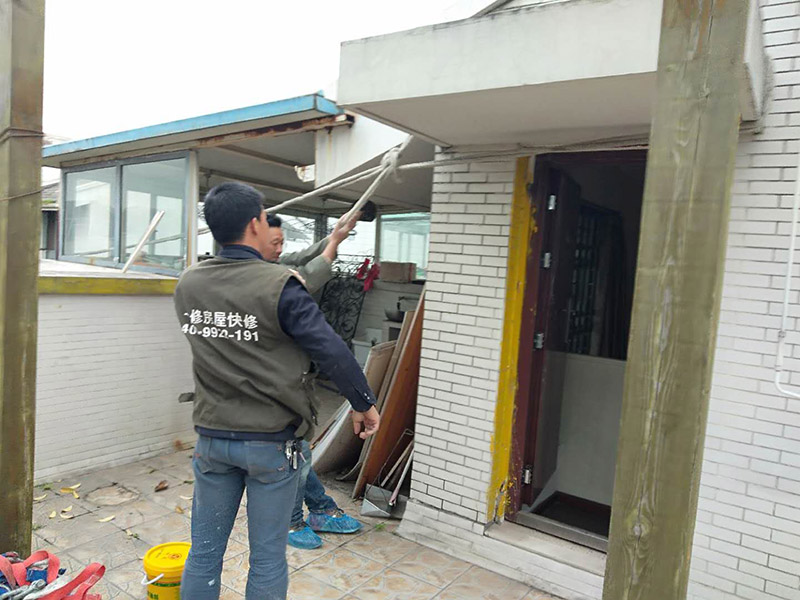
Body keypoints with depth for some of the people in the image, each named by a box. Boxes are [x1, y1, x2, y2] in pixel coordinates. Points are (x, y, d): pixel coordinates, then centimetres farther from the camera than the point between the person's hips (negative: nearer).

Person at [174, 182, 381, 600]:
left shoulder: (187, 284, -1)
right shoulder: (279, 286, -19)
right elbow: (331, 352, -19)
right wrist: (363, 403, -4)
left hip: (211, 437, 5)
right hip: (271, 443, -5)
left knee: (204, 551, 18)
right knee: (267, 557, 12)